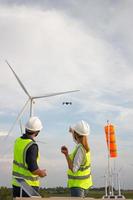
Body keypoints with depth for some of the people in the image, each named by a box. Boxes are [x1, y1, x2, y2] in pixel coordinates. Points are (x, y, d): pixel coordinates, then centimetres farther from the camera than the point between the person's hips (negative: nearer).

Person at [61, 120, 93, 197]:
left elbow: (73, 169, -23)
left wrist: (67, 155, -27)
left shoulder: (80, 149, -23)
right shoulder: (85, 146, 2)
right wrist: (73, 132, 44)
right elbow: (77, 140, 29)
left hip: (77, 184, -9)